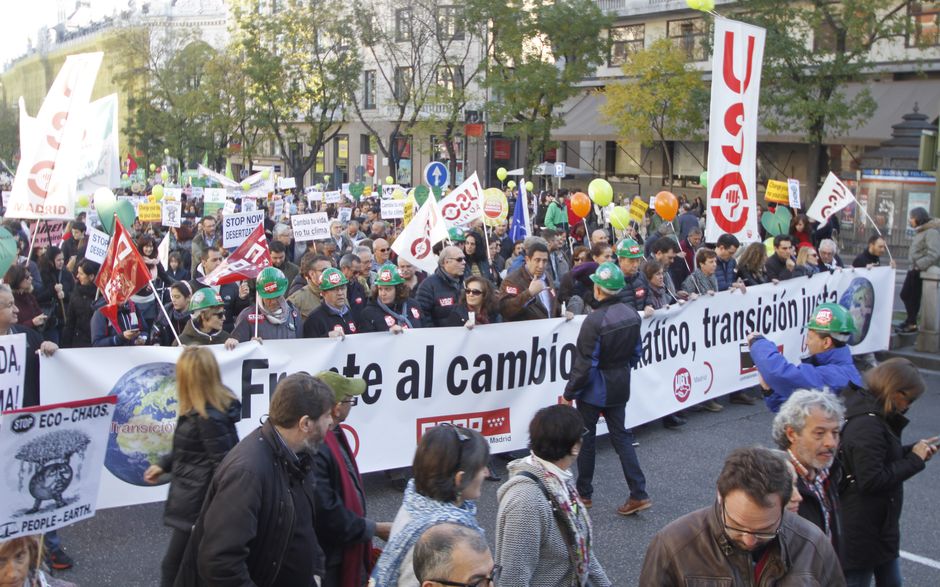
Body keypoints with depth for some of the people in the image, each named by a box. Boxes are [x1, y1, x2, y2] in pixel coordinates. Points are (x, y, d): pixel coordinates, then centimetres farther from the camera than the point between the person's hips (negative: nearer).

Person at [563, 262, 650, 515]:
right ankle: (638, 494, 8)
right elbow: (635, 352, 9)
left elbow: (585, 364, -21)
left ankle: (584, 493, 23)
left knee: (586, 438, 10)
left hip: (595, 388, -6)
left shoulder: (595, 320, -24)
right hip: (620, 386, 6)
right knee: (621, 435, 13)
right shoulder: (632, 315, -2)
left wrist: (569, 393, -10)